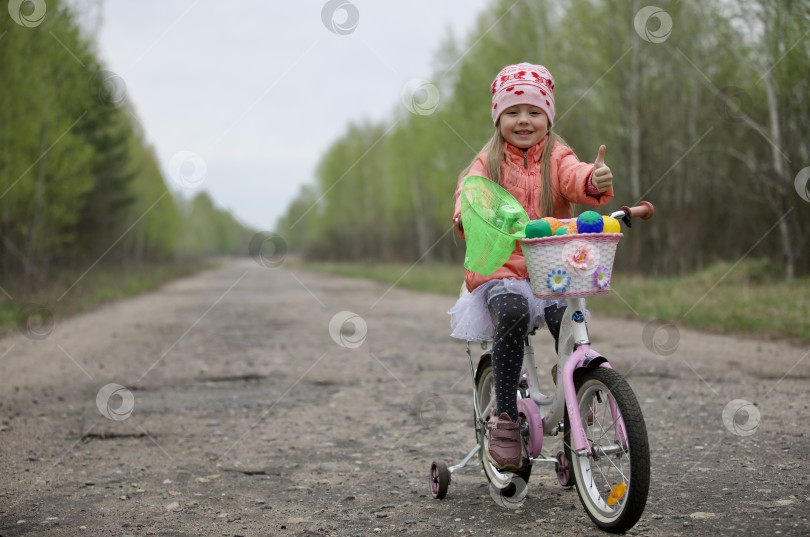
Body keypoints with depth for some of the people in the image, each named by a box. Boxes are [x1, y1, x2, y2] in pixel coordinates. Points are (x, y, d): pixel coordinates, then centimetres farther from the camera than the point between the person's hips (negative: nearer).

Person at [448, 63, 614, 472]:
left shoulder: (557, 157, 6)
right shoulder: (488, 162, 7)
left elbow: (576, 178, -16)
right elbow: (471, 190, -12)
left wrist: (597, 182, -41)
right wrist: (468, 216, -36)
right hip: (499, 269, -1)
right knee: (511, 312, -32)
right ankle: (505, 417, -22)